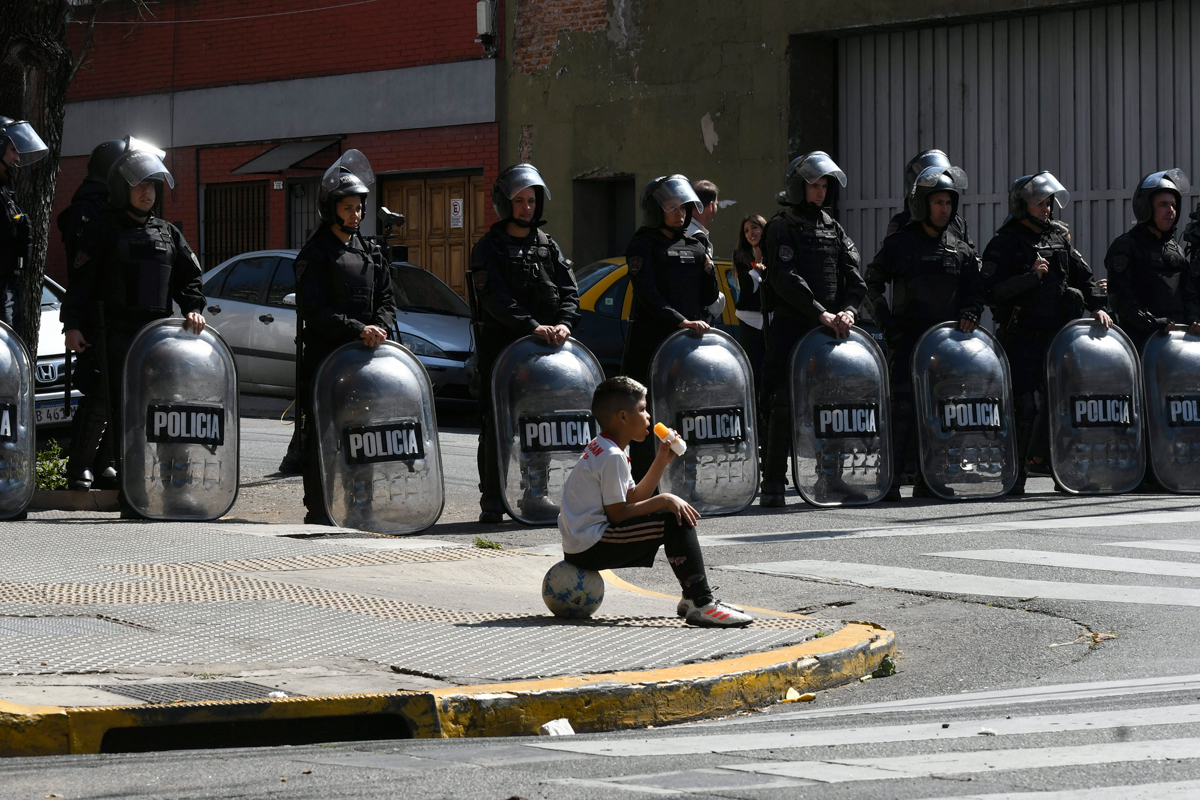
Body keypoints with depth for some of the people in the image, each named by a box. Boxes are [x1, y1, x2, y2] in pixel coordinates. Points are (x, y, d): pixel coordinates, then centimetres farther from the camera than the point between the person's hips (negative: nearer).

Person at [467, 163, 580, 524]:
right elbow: (496, 298, -14)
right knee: (496, 424, -5)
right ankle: (492, 501, -1)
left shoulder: (548, 246, 15)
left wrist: (563, 323, -15)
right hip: (499, 344, -4)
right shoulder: (489, 248, 0)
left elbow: (569, 291, 6)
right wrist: (532, 326, -26)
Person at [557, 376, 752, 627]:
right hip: (588, 547, -11)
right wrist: (664, 500, -14)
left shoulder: (601, 449, 16)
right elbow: (617, 514, -19)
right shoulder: (612, 457, -16)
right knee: (676, 522, -18)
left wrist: (661, 461, 11)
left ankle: (693, 596, 20)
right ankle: (701, 605, -21)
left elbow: (633, 499, 16)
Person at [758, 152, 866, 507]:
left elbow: (854, 275, 11)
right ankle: (773, 484, -7)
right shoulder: (781, 228, -2)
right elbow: (786, 279, -13)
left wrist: (848, 310, -9)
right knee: (785, 406, -10)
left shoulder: (833, 229, 17)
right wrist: (821, 314, -21)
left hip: (831, 329, 6)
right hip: (791, 328, -6)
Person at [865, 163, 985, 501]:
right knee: (902, 406, -11)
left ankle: (927, 481, 10)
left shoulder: (960, 250, 12)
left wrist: (969, 314, -3)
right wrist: (889, 325, -7)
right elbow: (873, 286, 3)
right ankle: (890, 481, -11)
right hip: (907, 340, -4)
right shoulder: (899, 244, 2)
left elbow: (975, 289, 18)